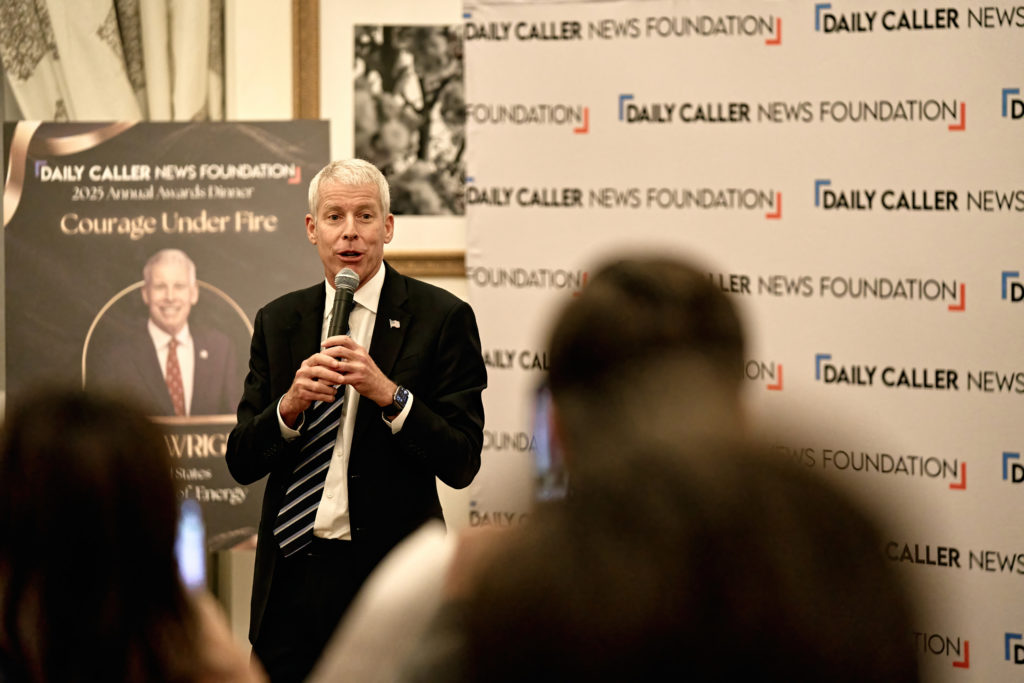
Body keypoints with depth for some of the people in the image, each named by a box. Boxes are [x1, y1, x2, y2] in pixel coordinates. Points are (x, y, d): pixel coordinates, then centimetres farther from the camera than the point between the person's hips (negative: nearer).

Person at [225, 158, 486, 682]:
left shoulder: (442, 318, -3)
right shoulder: (277, 321, 9)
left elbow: (461, 465, -8)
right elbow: (241, 463, 5)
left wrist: (388, 394, -19)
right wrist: (290, 405, -13)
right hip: (293, 575, 3)